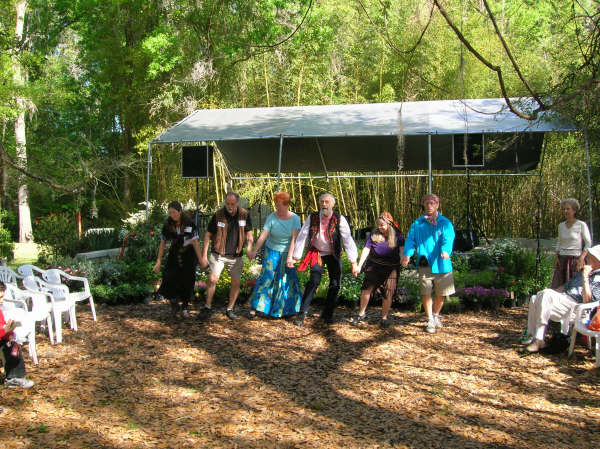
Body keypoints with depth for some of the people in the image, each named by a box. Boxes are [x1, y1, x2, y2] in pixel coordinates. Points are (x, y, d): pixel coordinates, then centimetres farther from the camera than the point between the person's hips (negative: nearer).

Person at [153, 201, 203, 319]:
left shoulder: (189, 224, -10)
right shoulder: (167, 225, -4)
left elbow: (195, 243, -10)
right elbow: (162, 244, 1)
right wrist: (159, 262, -1)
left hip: (188, 257, -1)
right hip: (174, 256, 1)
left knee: (187, 283, 2)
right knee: (169, 280, -14)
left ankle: (184, 308, 19)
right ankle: (174, 304, 9)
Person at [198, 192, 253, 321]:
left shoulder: (244, 215, -3)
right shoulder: (218, 215, -10)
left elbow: (249, 233, 6)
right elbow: (208, 235, -4)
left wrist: (249, 247, -14)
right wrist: (204, 255, -7)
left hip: (236, 255, 2)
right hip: (218, 254, -2)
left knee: (236, 282, 3)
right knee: (213, 279, -13)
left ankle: (230, 309, 19)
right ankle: (207, 308, 3)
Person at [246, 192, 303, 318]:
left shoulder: (295, 219, -11)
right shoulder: (272, 217, -12)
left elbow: (295, 238, -17)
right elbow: (263, 236, -17)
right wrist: (254, 251, -24)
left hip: (287, 253, 1)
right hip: (272, 251, -1)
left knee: (289, 279, 7)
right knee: (267, 277, -8)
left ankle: (289, 309, 24)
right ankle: (254, 307, -3)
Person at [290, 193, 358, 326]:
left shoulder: (339, 219, -14)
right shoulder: (312, 218, -10)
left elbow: (348, 240, -20)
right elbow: (302, 237, -10)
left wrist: (353, 261, -28)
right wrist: (295, 257, -14)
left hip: (334, 255, 1)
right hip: (317, 254, -1)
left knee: (335, 284, 0)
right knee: (314, 281, -15)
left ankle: (327, 314, 17)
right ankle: (302, 313, -11)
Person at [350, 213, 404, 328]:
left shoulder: (398, 236, -4)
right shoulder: (374, 234, -1)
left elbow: (402, 249, -15)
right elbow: (366, 249, -5)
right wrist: (359, 266, -12)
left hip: (391, 269, -1)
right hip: (374, 266, 1)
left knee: (388, 294, -4)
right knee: (366, 288, -4)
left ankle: (384, 318, 14)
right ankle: (361, 314, 15)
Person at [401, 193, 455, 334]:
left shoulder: (445, 223, 2)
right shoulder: (417, 224, 9)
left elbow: (448, 238, -15)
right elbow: (411, 239, -1)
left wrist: (445, 250, -37)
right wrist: (407, 254, -21)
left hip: (440, 264, -1)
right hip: (424, 264, 1)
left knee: (440, 294, 9)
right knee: (425, 293, 0)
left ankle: (436, 315, 35)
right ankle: (430, 320, 16)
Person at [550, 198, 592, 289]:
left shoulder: (581, 225, -4)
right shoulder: (561, 225, 11)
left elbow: (588, 243, -3)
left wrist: (581, 258, -14)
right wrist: (556, 256, 10)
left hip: (575, 259, -4)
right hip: (562, 259, 5)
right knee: (557, 288, -4)